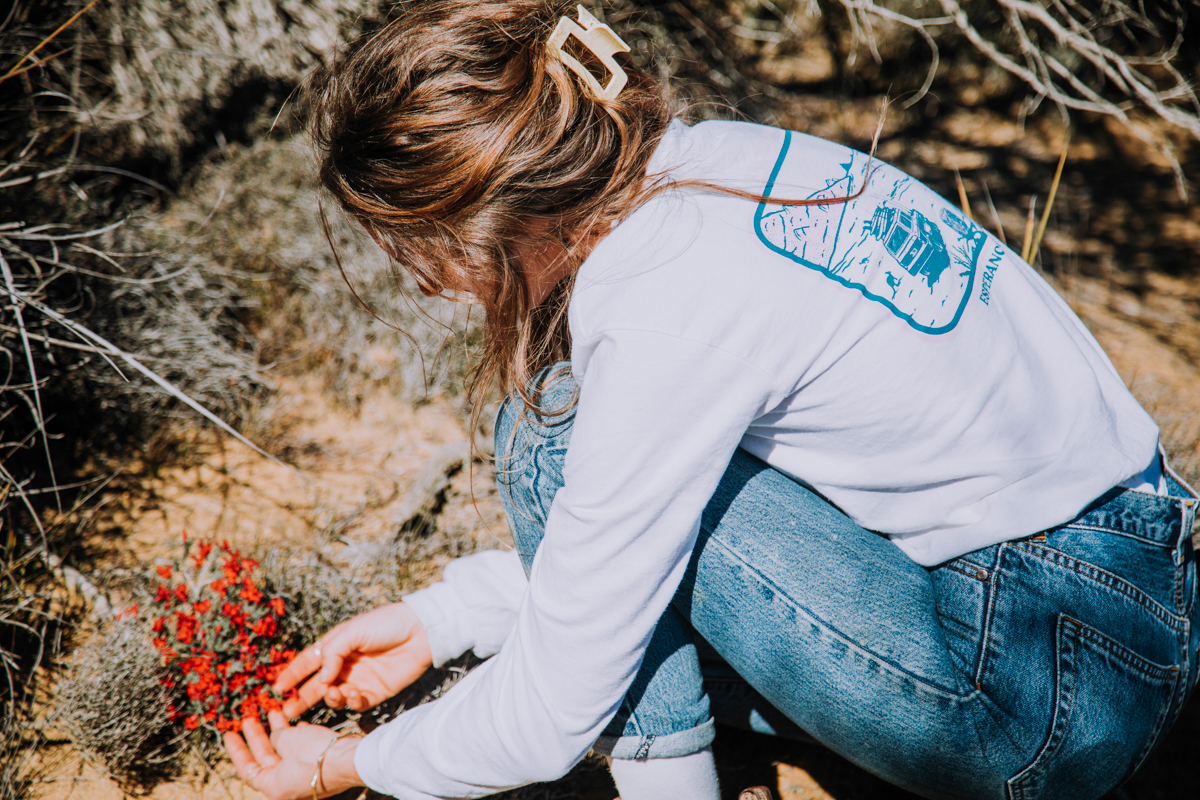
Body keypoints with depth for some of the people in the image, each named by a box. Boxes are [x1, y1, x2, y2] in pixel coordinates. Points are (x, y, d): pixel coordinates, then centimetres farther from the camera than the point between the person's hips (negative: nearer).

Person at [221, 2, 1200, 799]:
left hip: (1069, 690, -8)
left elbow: (550, 716, -14)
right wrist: (440, 620, 16)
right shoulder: (702, 164, 0)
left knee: (557, 439, -13)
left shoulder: (669, 324, -26)